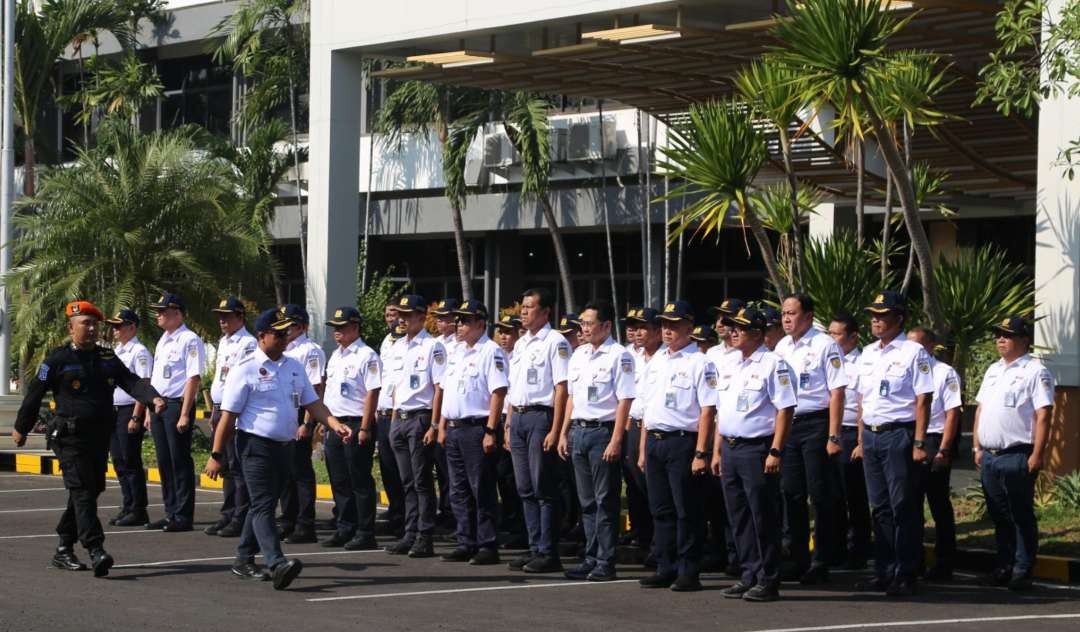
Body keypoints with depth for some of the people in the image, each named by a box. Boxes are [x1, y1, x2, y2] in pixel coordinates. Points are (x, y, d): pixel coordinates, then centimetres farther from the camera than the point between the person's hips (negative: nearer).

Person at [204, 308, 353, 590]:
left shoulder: (294, 367, 11)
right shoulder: (246, 369, -8)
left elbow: (312, 403, 12)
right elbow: (228, 416, -9)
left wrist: (335, 424, -6)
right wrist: (216, 456, -9)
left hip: (285, 446, 7)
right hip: (256, 445, -7)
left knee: (264, 504, 13)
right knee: (263, 504, -14)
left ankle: (244, 560, 24)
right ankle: (277, 563, -26)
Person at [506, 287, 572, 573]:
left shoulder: (555, 343, -9)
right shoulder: (520, 344, 17)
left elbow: (561, 388, -14)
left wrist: (555, 430, -18)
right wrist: (509, 424, 16)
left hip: (541, 416, -8)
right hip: (518, 417, 8)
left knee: (544, 489, -5)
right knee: (526, 490, 10)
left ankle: (548, 553, -2)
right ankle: (535, 549, 16)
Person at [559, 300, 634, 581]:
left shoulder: (619, 356, -9)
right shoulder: (578, 355, 13)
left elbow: (624, 401, -13)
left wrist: (615, 441, -19)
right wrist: (564, 434, 15)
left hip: (603, 432, -7)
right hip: (578, 431, 7)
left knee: (605, 502, -3)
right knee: (587, 502, 11)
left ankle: (606, 563, 1)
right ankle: (591, 558, 17)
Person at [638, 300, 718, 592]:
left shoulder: (699, 364, -7)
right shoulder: (655, 363, 16)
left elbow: (707, 411, -12)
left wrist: (700, 453, -18)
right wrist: (643, 451, 16)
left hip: (683, 442, -7)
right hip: (654, 441, 7)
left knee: (687, 512, -2)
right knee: (661, 510, 11)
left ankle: (688, 572, 2)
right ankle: (665, 569, 17)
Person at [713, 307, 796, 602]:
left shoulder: (772, 364, -8)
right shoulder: (729, 364, 15)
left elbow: (785, 409, -13)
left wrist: (775, 452, -18)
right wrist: (717, 451, 16)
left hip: (757, 449, -8)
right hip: (729, 447, 8)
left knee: (763, 518, -4)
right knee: (739, 518, 11)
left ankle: (768, 581, 2)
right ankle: (749, 576, 19)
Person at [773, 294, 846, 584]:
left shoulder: (825, 346, -9)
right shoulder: (781, 348, 12)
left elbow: (837, 393, -12)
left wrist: (833, 436, -17)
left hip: (816, 423, -7)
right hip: (786, 425, 7)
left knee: (820, 495, -2)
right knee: (792, 494, 10)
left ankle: (821, 563, 4)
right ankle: (797, 560, 19)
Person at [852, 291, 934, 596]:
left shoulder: (913, 353, -6)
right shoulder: (868, 353, 14)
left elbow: (923, 400, -10)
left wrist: (919, 443, -15)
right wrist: (861, 441, 16)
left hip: (898, 435, -7)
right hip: (871, 435, 7)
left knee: (903, 506, -4)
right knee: (880, 507, 10)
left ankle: (905, 575, 0)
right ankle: (884, 571, 16)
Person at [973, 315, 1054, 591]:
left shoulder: (1035, 372, -7)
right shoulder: (993, 371, 17)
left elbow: (1043, 415, -13)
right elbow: (980, 410, 21)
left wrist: (1037, 455, -18)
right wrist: (977, 448, 14)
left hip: (1017, 457, -7)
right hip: (989, 455, 7)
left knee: (1022, 517, -1)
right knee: (999, 516, 13)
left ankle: (1022, 571, 3)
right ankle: (1003, 567, 20)